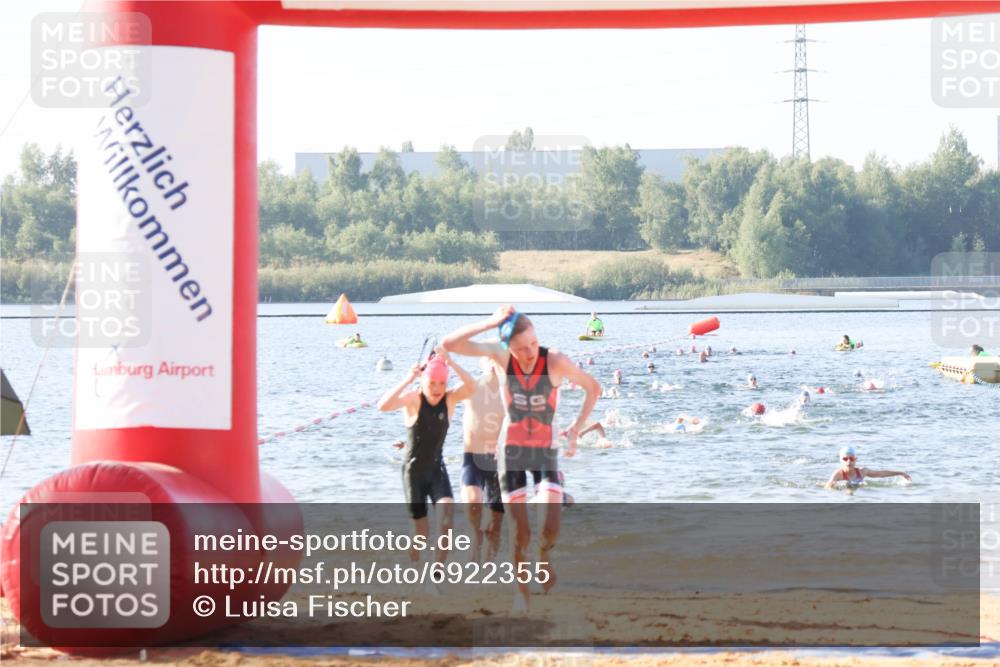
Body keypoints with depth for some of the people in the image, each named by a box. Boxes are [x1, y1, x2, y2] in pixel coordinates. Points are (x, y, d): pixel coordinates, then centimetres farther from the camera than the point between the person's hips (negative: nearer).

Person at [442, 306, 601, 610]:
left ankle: (545, 557, 17)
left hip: (546, 449, -1)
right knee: (520, 532, -1)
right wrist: (490, 323, -31)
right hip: (512, 450, 1)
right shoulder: (501, 355, -15)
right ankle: (522, 591, 19)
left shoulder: (556, 361, -18)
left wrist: (576, 427, -9)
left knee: (551, 525, -17)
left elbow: (593, 388, -2)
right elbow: (449, 344, -24)